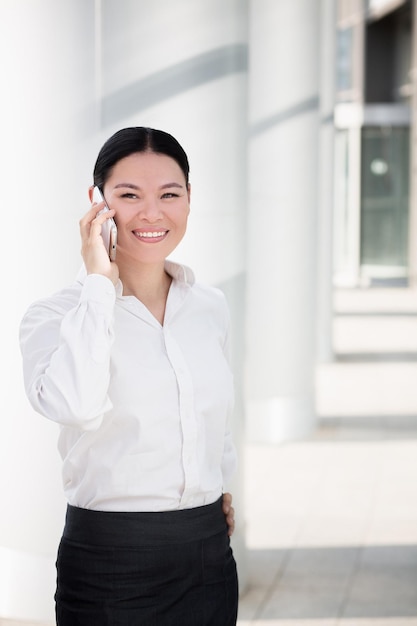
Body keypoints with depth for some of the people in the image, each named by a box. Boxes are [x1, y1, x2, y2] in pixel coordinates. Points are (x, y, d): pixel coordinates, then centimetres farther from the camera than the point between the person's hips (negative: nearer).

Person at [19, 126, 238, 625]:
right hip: (110, 559, -4)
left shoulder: (211, 307, 7)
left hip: (210, 555, 5)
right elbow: (72, 404, -29)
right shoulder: (53, 315, -9)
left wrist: (220, 484, 13)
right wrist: (99, 283, -22)